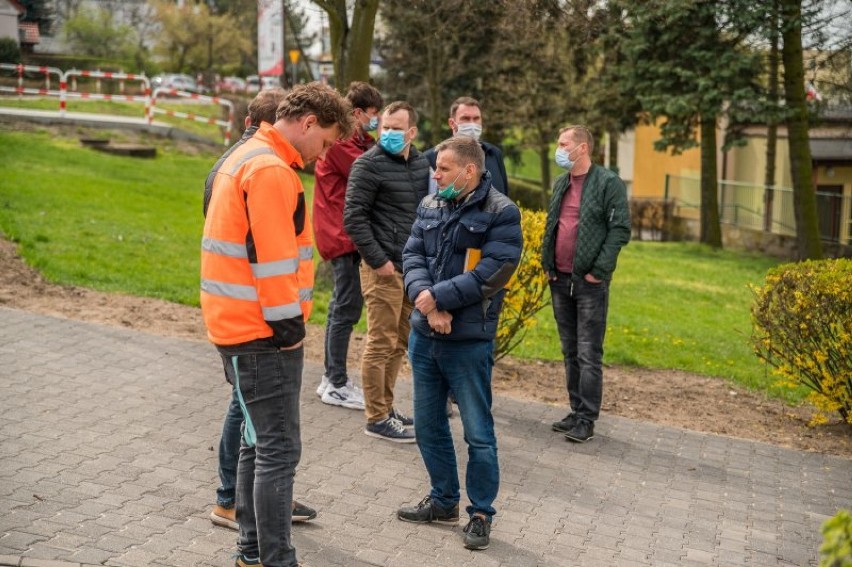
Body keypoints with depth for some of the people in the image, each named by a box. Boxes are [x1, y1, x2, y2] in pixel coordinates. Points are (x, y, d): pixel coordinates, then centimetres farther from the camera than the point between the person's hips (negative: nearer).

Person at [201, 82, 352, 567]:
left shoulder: (249, 159, 18)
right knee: (279, 449, -6)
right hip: (261, 331, -11)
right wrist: (288, 326, -14)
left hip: (246, 327, 11)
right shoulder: (271, 170, -17)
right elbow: (273, 258, -21)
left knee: (259, 441, 17)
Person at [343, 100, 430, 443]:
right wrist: (379, 261, -14)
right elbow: (354, 218, -12)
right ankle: (377, 419, 8)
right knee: (381, 344, -2)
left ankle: (386, 407, 28)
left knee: (400, 342, 15)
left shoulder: (420, 163, 11)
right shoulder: (369, 164, -9)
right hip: (384, 270, -7)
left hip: (413, 268, 7)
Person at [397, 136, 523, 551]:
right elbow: (412, 256, 2)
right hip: (424, 335, 6)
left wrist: (437, 297, -18)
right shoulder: (430, 206, 8)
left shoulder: (501, 213, -11)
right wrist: (427, 303, -16)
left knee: (477, 432, 4)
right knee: (428, 425, 16)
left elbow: (490, 273, -19)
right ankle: (443, 501, 33)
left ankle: (481, 514, 20)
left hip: (469, 341, -6)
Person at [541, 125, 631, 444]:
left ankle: (587, 419, 3)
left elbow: (620, 229, -12)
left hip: (590, 282, -7)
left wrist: (599, 270, -15)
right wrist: (547, 263, 11)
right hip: (560, 280, 7)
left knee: (588, 354, -3)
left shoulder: (608, 183, -7)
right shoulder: (560, 184, 15)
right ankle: (577, 411, 22)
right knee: (570, 351, 13)